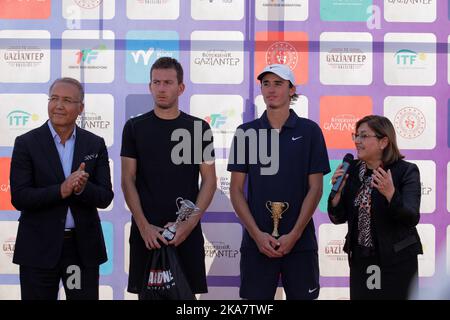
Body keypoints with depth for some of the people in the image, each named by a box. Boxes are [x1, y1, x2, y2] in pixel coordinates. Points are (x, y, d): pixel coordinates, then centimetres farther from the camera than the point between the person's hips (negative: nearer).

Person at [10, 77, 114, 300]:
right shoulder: (26, 143, -2)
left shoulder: (95, 144, 5)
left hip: (84, 248, 2)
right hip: (39, 248, -2)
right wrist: (61, 190, -23)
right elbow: (19, 198, -10)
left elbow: (105, 198, 1)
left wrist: (83, 188, -20)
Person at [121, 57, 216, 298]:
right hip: (146, 231, 0)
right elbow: (128, 180, 1)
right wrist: (143, 226, -9)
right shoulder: (134, 127, 4)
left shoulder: (198, 128, 5)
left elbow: (209, 180, 3)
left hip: (187, 231, 0)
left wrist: (190, 223, -9)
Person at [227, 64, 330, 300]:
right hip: (256, 241, 1)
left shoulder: (309, 131, 2)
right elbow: (236, 189, 3)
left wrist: (294, 234, -10)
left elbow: (315, 188, -1)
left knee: (301, 295, 4)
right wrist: (257, 234, -8)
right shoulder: (246, 132, 4)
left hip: (300, 241, -1)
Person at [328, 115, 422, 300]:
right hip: (360, 260, 4)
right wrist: (337, 191, -13)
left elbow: (412, 219, -19)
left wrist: (390, 193, -34)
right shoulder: (353, 170, 2)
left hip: (396, 261, -4)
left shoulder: (406, 171, -10)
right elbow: (339, 218, 4)